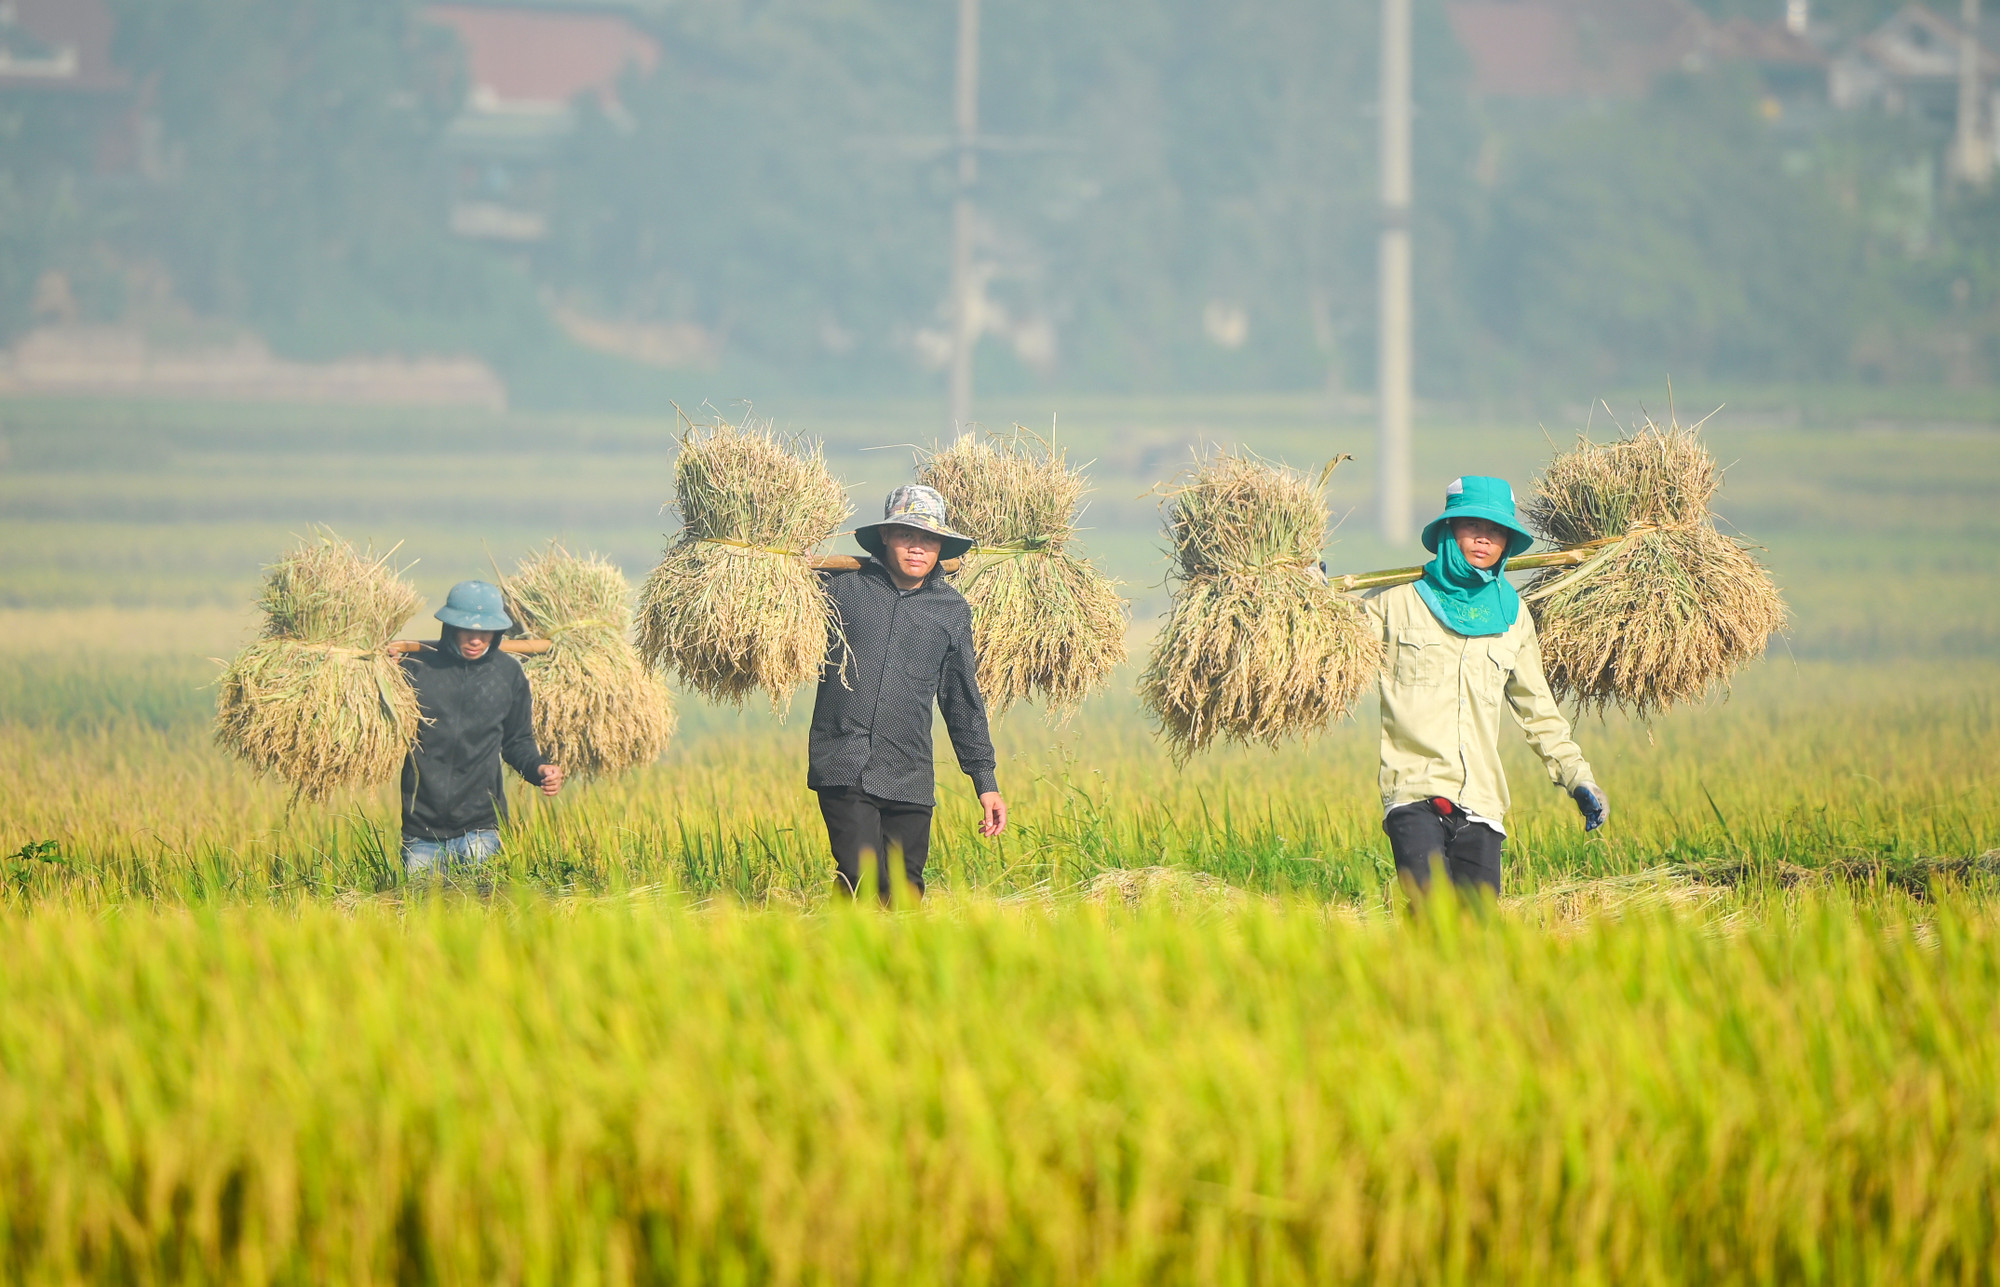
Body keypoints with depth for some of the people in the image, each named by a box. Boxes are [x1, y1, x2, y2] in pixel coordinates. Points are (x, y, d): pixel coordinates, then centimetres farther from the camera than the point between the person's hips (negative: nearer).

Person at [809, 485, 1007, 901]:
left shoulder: (952, 611, 13)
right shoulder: (843, 585, 4)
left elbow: (964, 703, 19)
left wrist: (985, 782, 17)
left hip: (910, 778, 3)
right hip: (843, 768, -3)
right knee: (863, 881, -17)